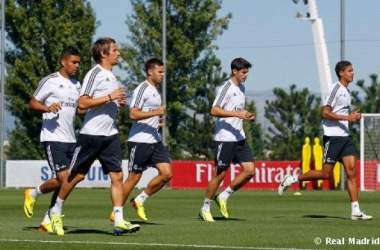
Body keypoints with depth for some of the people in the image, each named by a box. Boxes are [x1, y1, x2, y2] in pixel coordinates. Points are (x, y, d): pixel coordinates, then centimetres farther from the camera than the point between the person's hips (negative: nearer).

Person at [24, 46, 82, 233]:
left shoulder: (77, 85, 15)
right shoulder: (50, 81, -5)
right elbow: (32, 103, -2)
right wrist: (47, 108, -23)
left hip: (70, 140, 7)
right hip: (53, 138, -7)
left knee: (64, 183, 3)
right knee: (63, 179, -16)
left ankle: (47, 221, 11)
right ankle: (33, 194, 11)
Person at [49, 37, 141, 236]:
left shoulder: (111, 76, 15)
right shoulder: (94, 74, -11)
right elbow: (83, 103, -20)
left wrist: (119, 102, 8)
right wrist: (110, 97, -21)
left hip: (110, 135, 7)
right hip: (91, 134, -7)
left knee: (117, 175, -4)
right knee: (77, 175, 2)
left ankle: (119, 221, -8)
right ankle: (56, 212, 20)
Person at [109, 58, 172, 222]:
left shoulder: (155, 91, 19)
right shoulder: (142, 89, -11)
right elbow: (133, 114, -21)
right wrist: (156, 112, -22)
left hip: (154, 140, 9)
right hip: (139, 141, -9)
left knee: (167, 174, -2)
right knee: (134, 178, -4)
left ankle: (139, 201, 11)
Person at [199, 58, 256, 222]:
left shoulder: (242, 88, 15)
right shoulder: (226, 88, -12)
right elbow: (214, 110, -20)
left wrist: (247, 116, 8)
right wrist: (238, 114, -24)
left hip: (239, 137, 8)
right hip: (225, 138, -8)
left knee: (250, 170, -1)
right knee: (220, 174, -2)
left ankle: (223, 197, 13)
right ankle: (205, 209, 11)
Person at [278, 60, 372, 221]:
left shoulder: (346, 90, 17)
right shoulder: (335, 89, -11)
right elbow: (325, 113, -17)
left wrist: (354, 116, 9)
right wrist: (347, 118, -18)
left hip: (345, 136, 8)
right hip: (333, 136, -8)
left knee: (351, 171, -2)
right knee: (326, 174, -6)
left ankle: (355, 211, -5)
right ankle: (291, 179, 10)